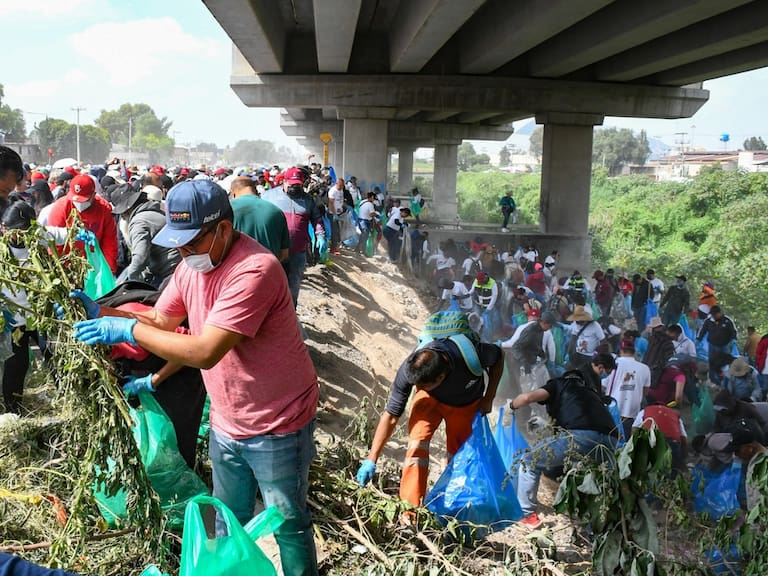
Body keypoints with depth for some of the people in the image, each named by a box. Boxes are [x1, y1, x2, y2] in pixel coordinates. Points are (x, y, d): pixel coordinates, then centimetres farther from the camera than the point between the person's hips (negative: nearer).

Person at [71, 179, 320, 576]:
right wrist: (102, 313, -8)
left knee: (288, 524, 11)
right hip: (227, 423, 8)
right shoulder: (193, 262, 0)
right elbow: (161, 321, 6)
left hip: (277, 427, -8)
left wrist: (128, 329, -29)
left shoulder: (254, 270, -30)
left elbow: (205, 352, -34)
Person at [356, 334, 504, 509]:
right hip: (430, 399, 0)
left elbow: (498, 356, -17)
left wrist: (488, 399, -16)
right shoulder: (408, 370, -37)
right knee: (417, 441, -23)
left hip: (467, 404, 1)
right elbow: (391, 415, -28)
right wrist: (371, 460, -30)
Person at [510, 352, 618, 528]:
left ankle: (528, 516, 11)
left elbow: (528, 397, 8)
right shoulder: (592, 388, 37)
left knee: (530, 461, 13)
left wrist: (511, 405, 29)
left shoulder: (559, 383, 22)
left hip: (581, 436, -5)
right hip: (610, 441, 5)